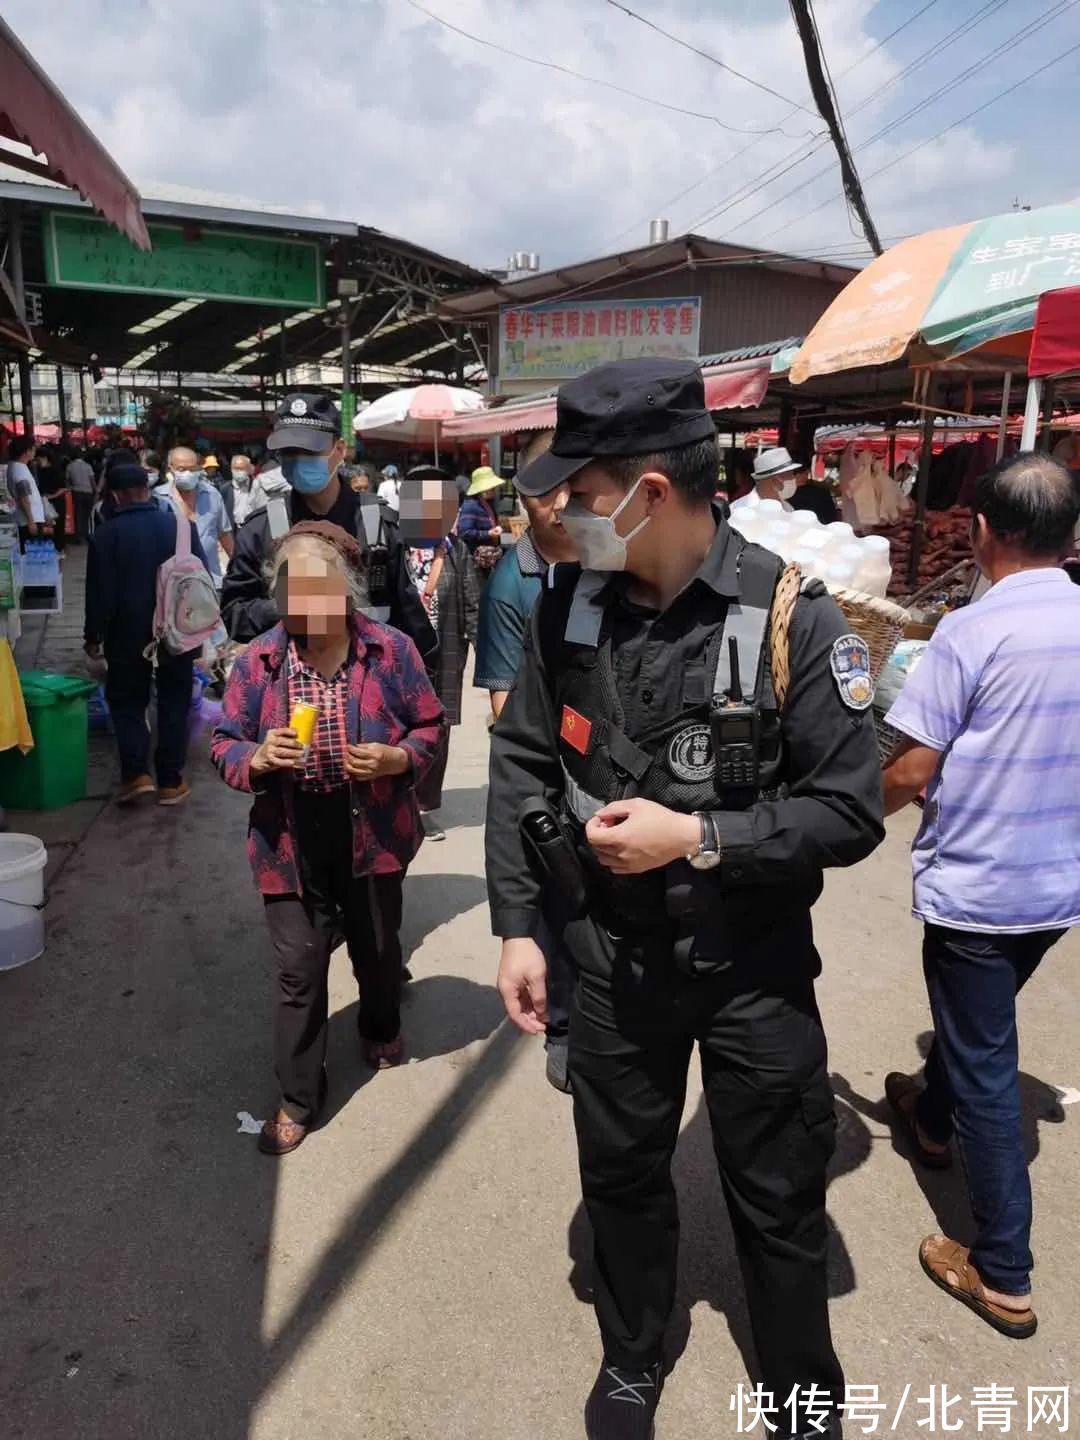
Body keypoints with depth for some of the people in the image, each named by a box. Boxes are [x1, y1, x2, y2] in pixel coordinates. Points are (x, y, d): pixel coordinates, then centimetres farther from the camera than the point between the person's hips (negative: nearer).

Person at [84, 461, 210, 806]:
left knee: (127, 702, 13)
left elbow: (100, 592, -9)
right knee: (174, 703, 10)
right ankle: (170, 781, 12)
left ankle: (136, 773, 0)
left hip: (128, 635, -2)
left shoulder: (106, 534, -11)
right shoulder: (182, 524, -4)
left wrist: (93, 636, 2)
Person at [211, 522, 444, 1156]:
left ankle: (382, 1028, 54)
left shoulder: (391, 650, -10)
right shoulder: (258, 661, -8)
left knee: (378, 949, 22)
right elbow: (224, 745, 0)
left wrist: (398, 757, -21)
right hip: (293, 844, 0)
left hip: (372, 836, 1)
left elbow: (431, 726, -1)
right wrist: (257, 757, -21)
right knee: (299, 972, 6)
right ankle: (299, 1097, 24)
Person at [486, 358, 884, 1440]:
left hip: (756, 968, -3)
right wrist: (517, 926, -2)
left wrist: (698, 839, -23)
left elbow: (852, 811, -15)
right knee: (620, 1173, 21)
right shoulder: (567, 609, -7)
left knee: (778, 1202, 15)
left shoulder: (793, 619, -18)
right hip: (613, 956, 3)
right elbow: (519, 769, 1)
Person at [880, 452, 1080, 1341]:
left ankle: (1003, 1275, 17)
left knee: (985, 1068, 6)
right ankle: (932, 1120, 54)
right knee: (978, 1024, 29)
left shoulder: (972, 632, -21)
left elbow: (910, 774, -19)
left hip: (977, 885, -7)